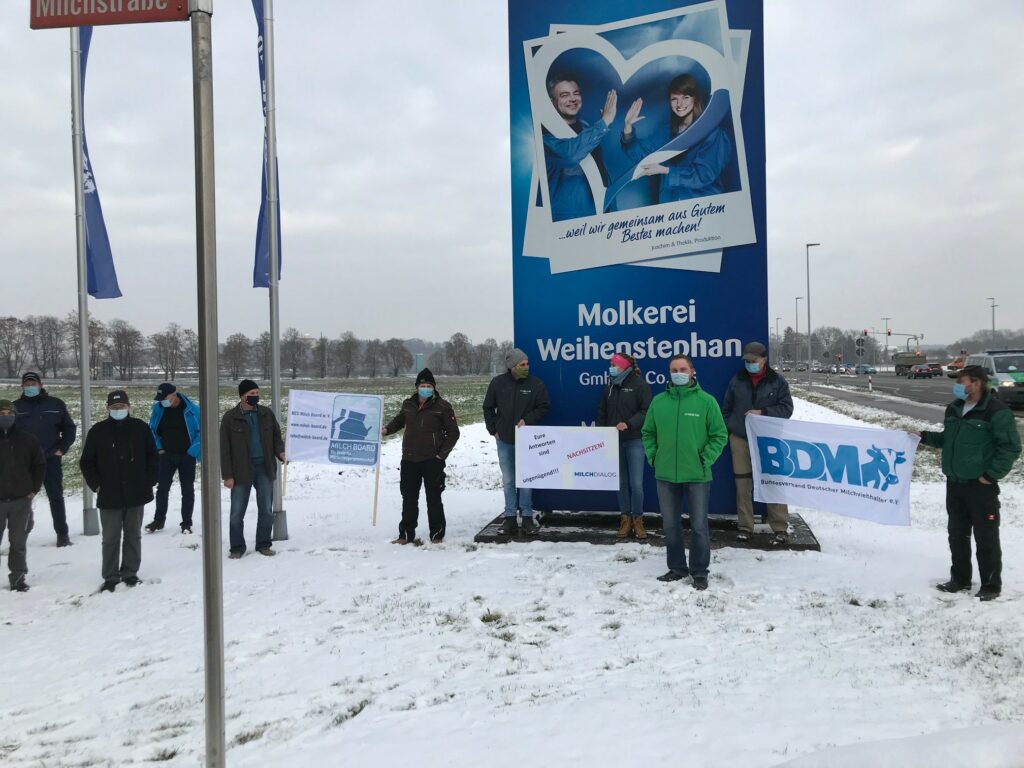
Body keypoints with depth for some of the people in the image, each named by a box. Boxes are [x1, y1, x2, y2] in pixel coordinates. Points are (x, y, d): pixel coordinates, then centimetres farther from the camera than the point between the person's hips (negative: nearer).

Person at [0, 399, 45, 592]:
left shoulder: (27, 440, 3)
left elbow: (40, 465, 11)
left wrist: (34, 489, 4)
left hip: (22, 500, 1)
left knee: (18, 543, 6)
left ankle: (18, 578, 14)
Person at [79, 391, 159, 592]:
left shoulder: (140, 428, 1)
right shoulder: (98, 431, -1)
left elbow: (152, 457, 7)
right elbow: (87, 462, 5)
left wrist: (149, 481, 1)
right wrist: (97, 484, -2)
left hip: (136, 494, 1)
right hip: (109, 496, -1)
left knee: (133, 536, 10)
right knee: (111, 538, 3)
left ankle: (130, 573, 21)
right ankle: (111, 577, 12)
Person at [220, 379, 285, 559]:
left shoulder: (266, 414, 6)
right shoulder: (230, 418, -3)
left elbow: (276, 436, 15)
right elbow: (224, 449, -2)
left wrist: (280, 451, -7)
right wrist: (227, 475, -7)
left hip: (264, 469, 3)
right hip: (241, 471, -3)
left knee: (266, 510, 7)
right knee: (237, 512, 3)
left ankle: (263, 544, 20)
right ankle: (237, 547, 16)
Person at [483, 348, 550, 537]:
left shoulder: (535, 384, -5)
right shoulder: (497, 383, -1)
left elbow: (544, 407, -1)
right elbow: (488, 408, 9)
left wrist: (527, 419, -14)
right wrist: (493, 430, 3)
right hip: (504, 440, 2)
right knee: (508, 481, 7)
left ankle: (527, 518, 11)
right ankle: (510, 519, 14)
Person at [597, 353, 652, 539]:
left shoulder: (640, 385, -5)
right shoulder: (609, 386, 12)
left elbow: (646, 411, -11)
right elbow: (602, 413, 16)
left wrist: (628, 423, -22)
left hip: (634, 440, -5)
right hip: (614, 441, 5)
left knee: (636, 483, -6)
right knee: (621, 482, 9)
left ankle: (638, 519, 9)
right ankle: (625, 518, 18)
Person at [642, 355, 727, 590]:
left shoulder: (706, 401, -5)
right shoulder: (658, 401, 3)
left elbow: (719, 435, -2)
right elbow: (648, 433, 13)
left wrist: (706, 460, -8)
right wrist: (653, 456, 2)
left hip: (697, 475, -3)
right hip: (665, 474, 3)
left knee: (699, 526, 5)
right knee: (670, 525, 13)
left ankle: (699, 572, 18)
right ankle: (676, 567, 28)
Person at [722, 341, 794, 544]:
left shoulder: (777, 381, 1)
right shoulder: (737, 381, 7)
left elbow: (787, 408, -3)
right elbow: (726, 408, 16)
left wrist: (763, 413, -14)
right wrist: (729, 428, 7)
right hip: (740, 439, 2)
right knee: (743, 482, 4)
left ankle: (780, 528, 7)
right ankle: (745, 526, 13)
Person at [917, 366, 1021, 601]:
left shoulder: (996, 412, -15)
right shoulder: (954, 408, 9)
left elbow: (1011, 447, -14)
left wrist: (991, 474, -15)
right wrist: (925, 437, 8)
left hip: (981, 485, -7)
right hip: (954, 483, 7)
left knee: (986, 537, 1)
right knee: (957, 534, 15)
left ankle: (991, 585, 13)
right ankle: (960, 579, 28)